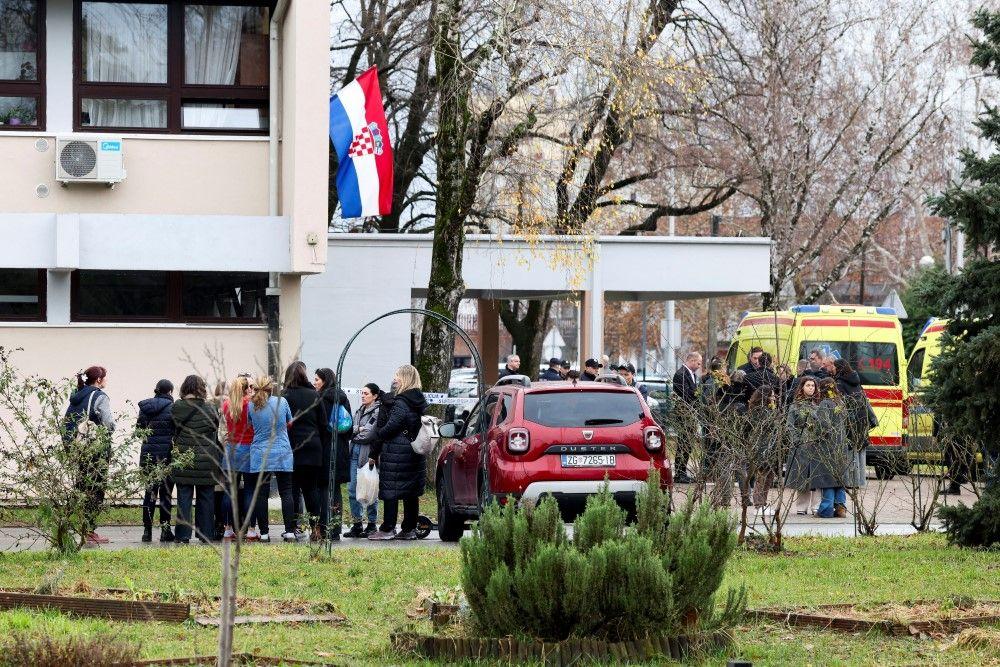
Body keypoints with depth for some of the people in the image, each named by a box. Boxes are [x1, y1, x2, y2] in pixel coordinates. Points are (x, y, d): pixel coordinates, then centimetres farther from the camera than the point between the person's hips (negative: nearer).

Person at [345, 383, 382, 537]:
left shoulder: (378, 412, -9)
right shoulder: (360, 411, 17)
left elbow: (369, 433, -15)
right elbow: (351, 428, 16)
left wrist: (355, 431, -2)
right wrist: (359, 429, -3)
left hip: (368, 453, -8)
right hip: (355, 452, 8)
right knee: (353, 489, 5)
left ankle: (372, 524, 7)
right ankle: (357, 523, 11)